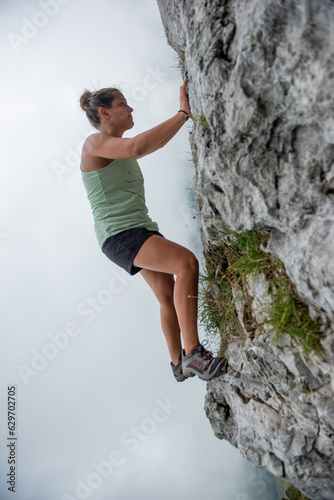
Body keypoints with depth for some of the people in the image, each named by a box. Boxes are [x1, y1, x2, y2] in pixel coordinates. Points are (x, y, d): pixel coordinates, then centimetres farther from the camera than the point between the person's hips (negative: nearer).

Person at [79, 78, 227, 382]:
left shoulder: (122, 150, 19)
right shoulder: (95, 143, -9)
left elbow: (157, 143, 30)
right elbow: (138, 147, -28)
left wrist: (185, 113, 21)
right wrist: (183, 113, -21)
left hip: (142, 230, 10)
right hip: (119, 235, -10)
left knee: (168, 296, 10)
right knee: (187, 262, -27)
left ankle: (179, 364, 23)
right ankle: (193, 354, -23)